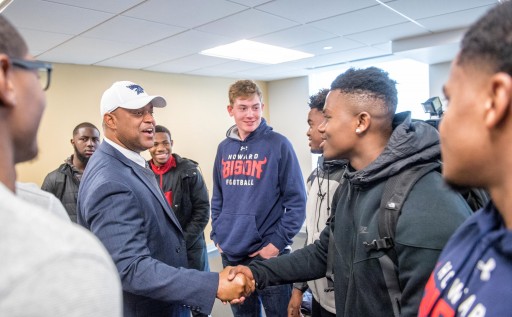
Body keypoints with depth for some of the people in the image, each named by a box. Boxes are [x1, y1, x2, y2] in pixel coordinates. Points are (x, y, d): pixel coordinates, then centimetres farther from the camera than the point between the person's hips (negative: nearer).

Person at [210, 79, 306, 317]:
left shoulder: (278, 144, -9)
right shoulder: (224, 148, 6)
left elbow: (296, 201, -10)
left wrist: (277, 242, -13)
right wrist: (217, 235, 7)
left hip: (268, 253, -4)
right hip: (230, 254, 5)